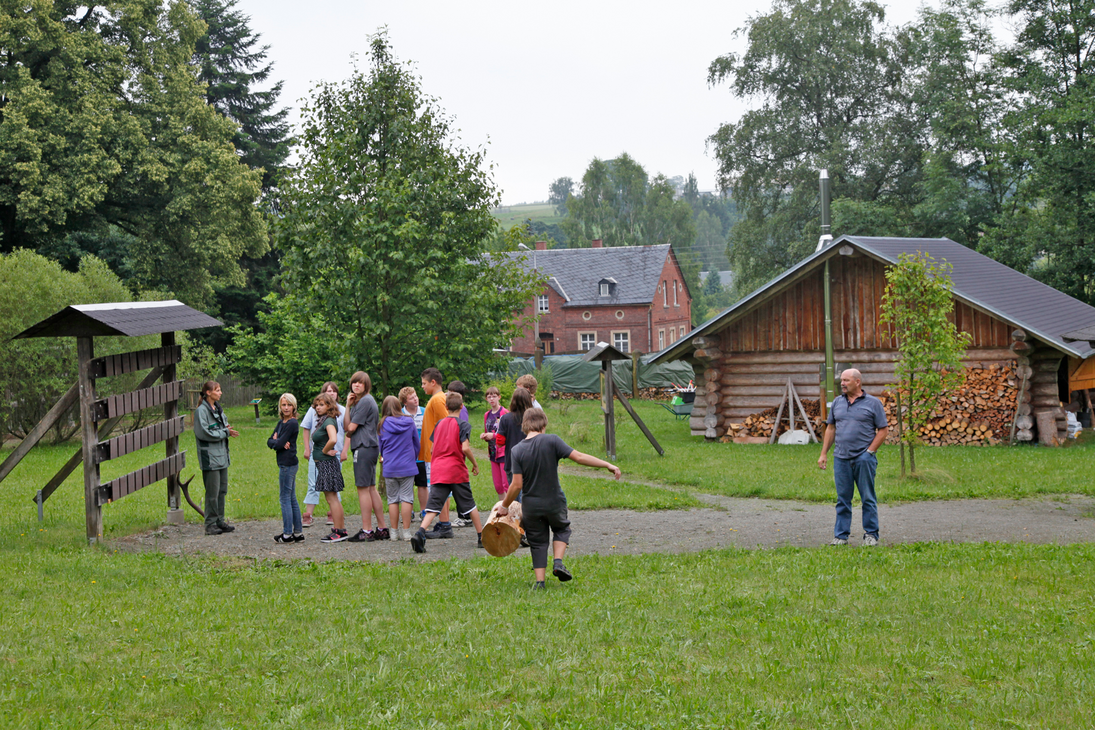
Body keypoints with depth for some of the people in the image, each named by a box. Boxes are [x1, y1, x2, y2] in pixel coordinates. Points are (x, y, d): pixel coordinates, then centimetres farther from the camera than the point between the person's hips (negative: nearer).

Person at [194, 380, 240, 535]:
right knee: (213, 492, -5)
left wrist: (227, 430, -1)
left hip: (222, 456, 8)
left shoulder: (218, 409, 14)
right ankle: (210, 524, 2)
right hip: (210, 457, -8)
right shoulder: (202, 411, -12)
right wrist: (225, 432, -13)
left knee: (222, 490, 11)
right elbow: (204, 433, -18)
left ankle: (220, 521, 19)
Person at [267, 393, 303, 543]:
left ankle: (287, 534, 0)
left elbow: (278, 443, -18)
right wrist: (278, 443, -10)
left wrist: (276, 441, 3)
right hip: (286, 463, 10)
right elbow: (270, 441, 10)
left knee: (285, 498, -5)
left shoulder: (292, 424, -14)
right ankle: (298, 532, 15)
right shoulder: (281, 423, 15)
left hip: (288, 464, -10)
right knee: (292, 498, 11)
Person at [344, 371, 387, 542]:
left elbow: (351, 428, -13)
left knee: (363, 488, -7)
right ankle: (382, 529, 14)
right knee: (371, 489, 11)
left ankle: (366, 531, -6)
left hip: (364, 447, -10)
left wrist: (349, 427, 10)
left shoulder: (365, 401, -12)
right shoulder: (358, 401, 19)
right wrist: (348, 406, 2)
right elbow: (346, 427, 11)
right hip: (369, 448, 10)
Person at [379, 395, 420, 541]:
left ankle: (394, 531, 8)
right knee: (406, 498, 0)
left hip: (390, 468, 0)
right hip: (407, 467, 0)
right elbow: (417, 445, 9)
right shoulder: (409, 422, -1)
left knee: (393, 500, 7)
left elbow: (381, 447, 9)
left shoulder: (383, 424, -3)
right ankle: (406, 531, -2)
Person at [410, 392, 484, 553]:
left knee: (433, 506, -4)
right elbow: (465, 448, -15)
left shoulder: (439, 424, 13)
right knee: (469, 505, 11)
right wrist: (475, 464, -1)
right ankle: (482, 537, 19)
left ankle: (420, 533, -26)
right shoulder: (463, 425, -4)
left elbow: (432, 449, 15)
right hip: (457, 471, -3)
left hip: (438, 471, 3)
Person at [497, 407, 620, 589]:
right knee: (561, 529, 26)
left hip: (531, 506, 1)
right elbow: (579, 457, -16)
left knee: (538, 541, 15)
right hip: (554, 502, -1)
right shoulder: (551, 441, -13)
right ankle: (558, 562, 6)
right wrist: (608, 465, -11)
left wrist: (504, 506, 4)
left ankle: (539, 581, 10)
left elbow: (517, 485, -10)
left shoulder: (517, 450, -8)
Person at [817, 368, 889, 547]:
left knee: (868, 498, 1)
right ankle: (841, 535, 11)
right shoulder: (837, 402, 13)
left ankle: (871, 535, 9)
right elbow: (831, 428, 17)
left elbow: (883, 430, 0)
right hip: (841, 458, 3)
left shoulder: (873, 403, 1)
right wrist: (823, 454, 11)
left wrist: (869, 452, -7)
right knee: (843, 499, 6)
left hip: (864, 459, -3)